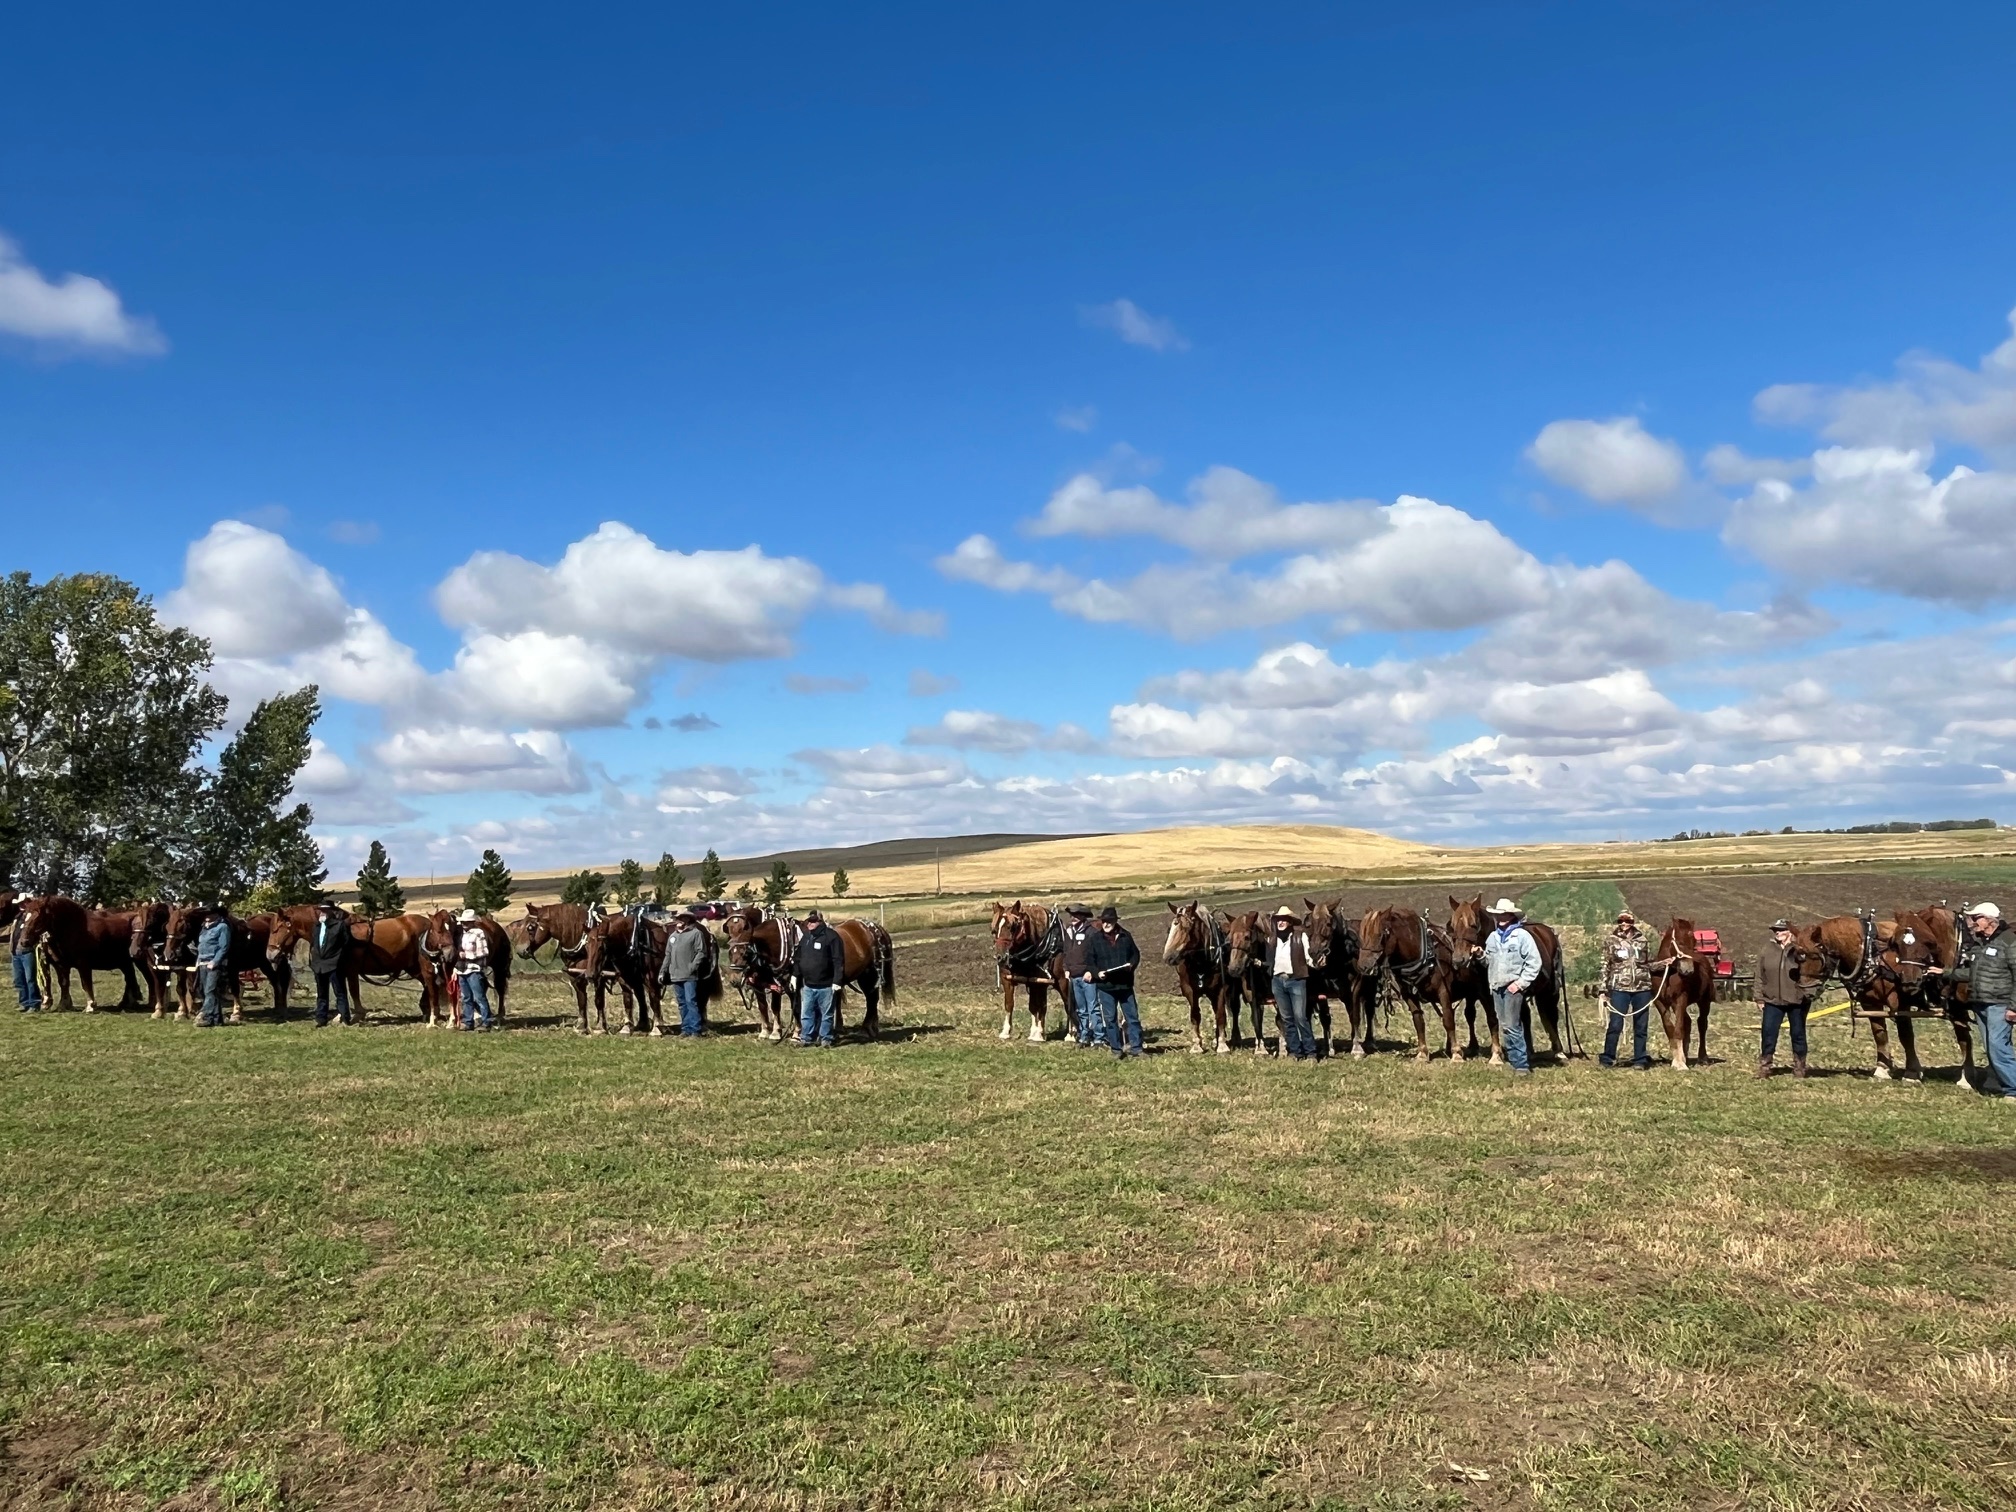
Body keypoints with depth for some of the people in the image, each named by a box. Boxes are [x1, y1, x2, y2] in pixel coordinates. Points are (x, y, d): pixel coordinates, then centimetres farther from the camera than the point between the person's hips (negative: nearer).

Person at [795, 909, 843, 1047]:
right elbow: (797, 958, 17)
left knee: (826, 1014, 5)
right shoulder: (805, 937, 9)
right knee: (806, 1013, 12)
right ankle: (806, 1037, 22)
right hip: (808, 985, 6)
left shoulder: (831, 937, -13)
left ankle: (826, 1039, 14)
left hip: (826, 985, -6)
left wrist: (836, 981, -19)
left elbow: (838, 961, -15)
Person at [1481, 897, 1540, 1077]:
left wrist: (1521, 983, -14)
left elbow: (1534, 963, -9)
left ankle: (1521, 1064, -6)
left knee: (1511, 1027, -11)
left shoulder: (1522, 936, -6)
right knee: (1504, 1027, 10)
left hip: (1513, 987, -6)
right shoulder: (1492, 937, 12)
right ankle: (1515, 1059, 18)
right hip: (1496, 987, 6)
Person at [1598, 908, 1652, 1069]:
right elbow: (1605, 966, 4)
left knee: (1641, 1026, 7)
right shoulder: (1611, 942, 3)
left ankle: (1640, 1060, 16)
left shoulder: (1643, 941, 8)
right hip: (1619, 988, -2)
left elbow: (1649, 964, 17)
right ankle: (1607, 1059, 6)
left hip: (1642, 988, 2)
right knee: (1615, 1025, -3)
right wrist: (1604, 989, -1)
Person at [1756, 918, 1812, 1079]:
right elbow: (1760, 975, 5)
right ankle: (1764, 1067, 6)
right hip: (1773, 1000, 2)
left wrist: (1810, 993, -10)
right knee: (1768, 1033, -1)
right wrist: (1759, 997, 1)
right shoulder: (1766, 950, 2)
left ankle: (1799, 1067, 21)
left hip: (1797, 1000, -2)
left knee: (1798, 1034, 10)